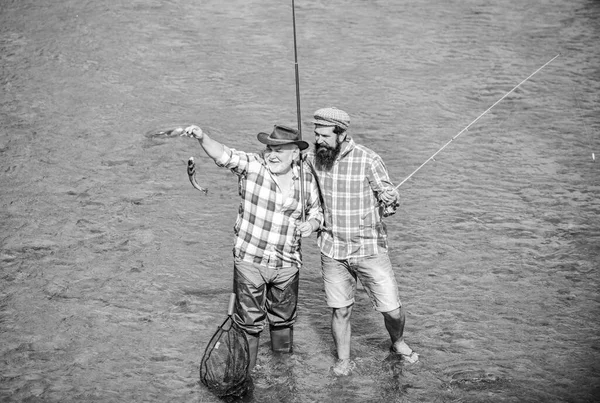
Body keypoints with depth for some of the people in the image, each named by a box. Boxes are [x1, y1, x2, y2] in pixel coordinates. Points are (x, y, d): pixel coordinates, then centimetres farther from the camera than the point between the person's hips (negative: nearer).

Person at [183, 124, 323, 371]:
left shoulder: (306, 179, 1)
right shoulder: (252, 165, -8)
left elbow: (316, 211, 15)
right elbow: (223, 155, -24)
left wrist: (311, 224, -8)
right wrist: (202, 138, -43)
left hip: (287, 264, 3)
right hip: (249, 260, -3)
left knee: (284, 319, 19)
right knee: (248, 322, 3)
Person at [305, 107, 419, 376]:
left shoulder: (367, 160, -14)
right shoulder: (312, 159, -3)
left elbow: (389, 196, -6)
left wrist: (389, 202, -23)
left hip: (368, 248, -2)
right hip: (332, 250, 2)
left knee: (392, 309, 2)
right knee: (340, 310, 8)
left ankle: (398, 343, 33)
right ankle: (343, 361, 27)